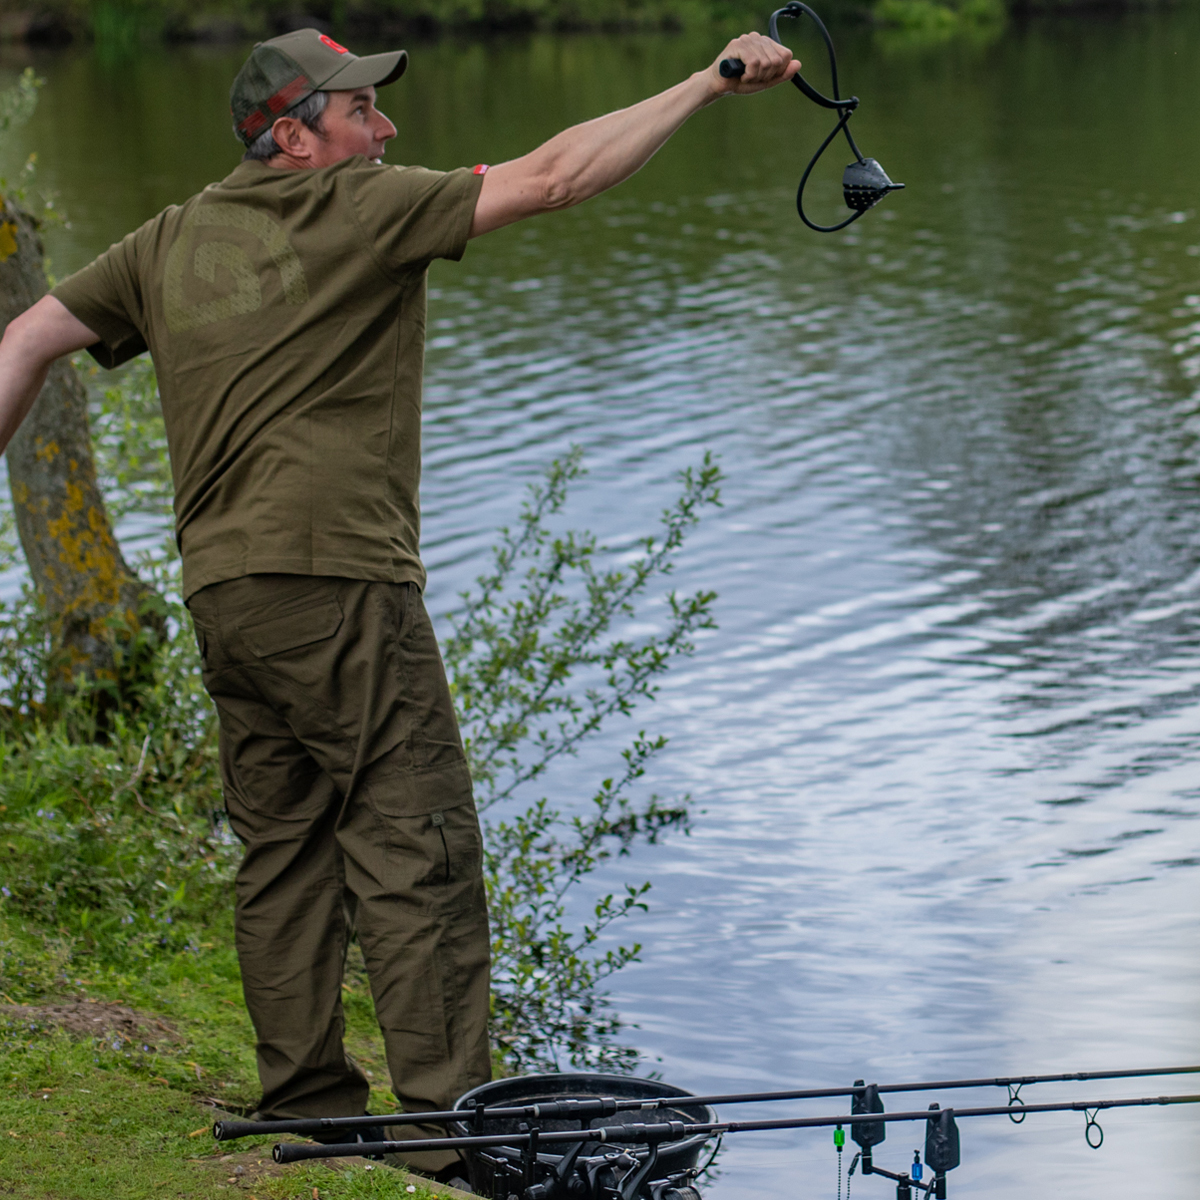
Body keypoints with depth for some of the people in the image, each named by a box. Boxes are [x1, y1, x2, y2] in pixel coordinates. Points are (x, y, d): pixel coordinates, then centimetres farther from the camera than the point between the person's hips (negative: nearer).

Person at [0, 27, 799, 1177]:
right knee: (416, 852, -5)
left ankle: (306, 1104, 17)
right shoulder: (357, 210, -4)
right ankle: (446, 1118, -6)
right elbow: (550, 177, -6)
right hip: (335, 578, -8)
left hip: (220, 588, 8)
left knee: (284, 847, 13)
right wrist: (707, 84, -1)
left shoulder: (171, 242, 16)